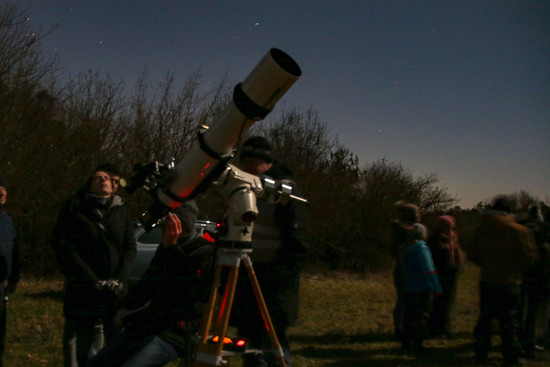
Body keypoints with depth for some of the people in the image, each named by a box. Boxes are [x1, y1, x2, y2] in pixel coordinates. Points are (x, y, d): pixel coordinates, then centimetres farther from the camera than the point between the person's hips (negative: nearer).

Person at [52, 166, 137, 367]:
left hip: (116, 297, 2)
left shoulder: (122, 212, 15)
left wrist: (120, 281, -9)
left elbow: (130, 249, 8)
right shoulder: (74, 207, 6)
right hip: (82, 296, -2)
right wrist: (93, 281, -11)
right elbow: (64, 247, -2)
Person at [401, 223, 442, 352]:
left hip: (409, 289, 7)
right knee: (422, 316, 0)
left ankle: (406, 342, 16)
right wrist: (437, 287, -14)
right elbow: (429, 270, -17)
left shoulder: (407, 250, 9)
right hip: (422, 289, -7)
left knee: (409, 315, 12)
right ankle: (417, 343, 0)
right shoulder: (422, 249, -13)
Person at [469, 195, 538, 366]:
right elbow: (529, 258, -7)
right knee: (509, 319, 3)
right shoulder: (518, 231, -11)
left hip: (487, 281, 4)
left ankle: (481, 351, 19)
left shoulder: (480, 229, 2)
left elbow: (473, 255, 9)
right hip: (510, 281, -4)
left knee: (485, 316, 13)